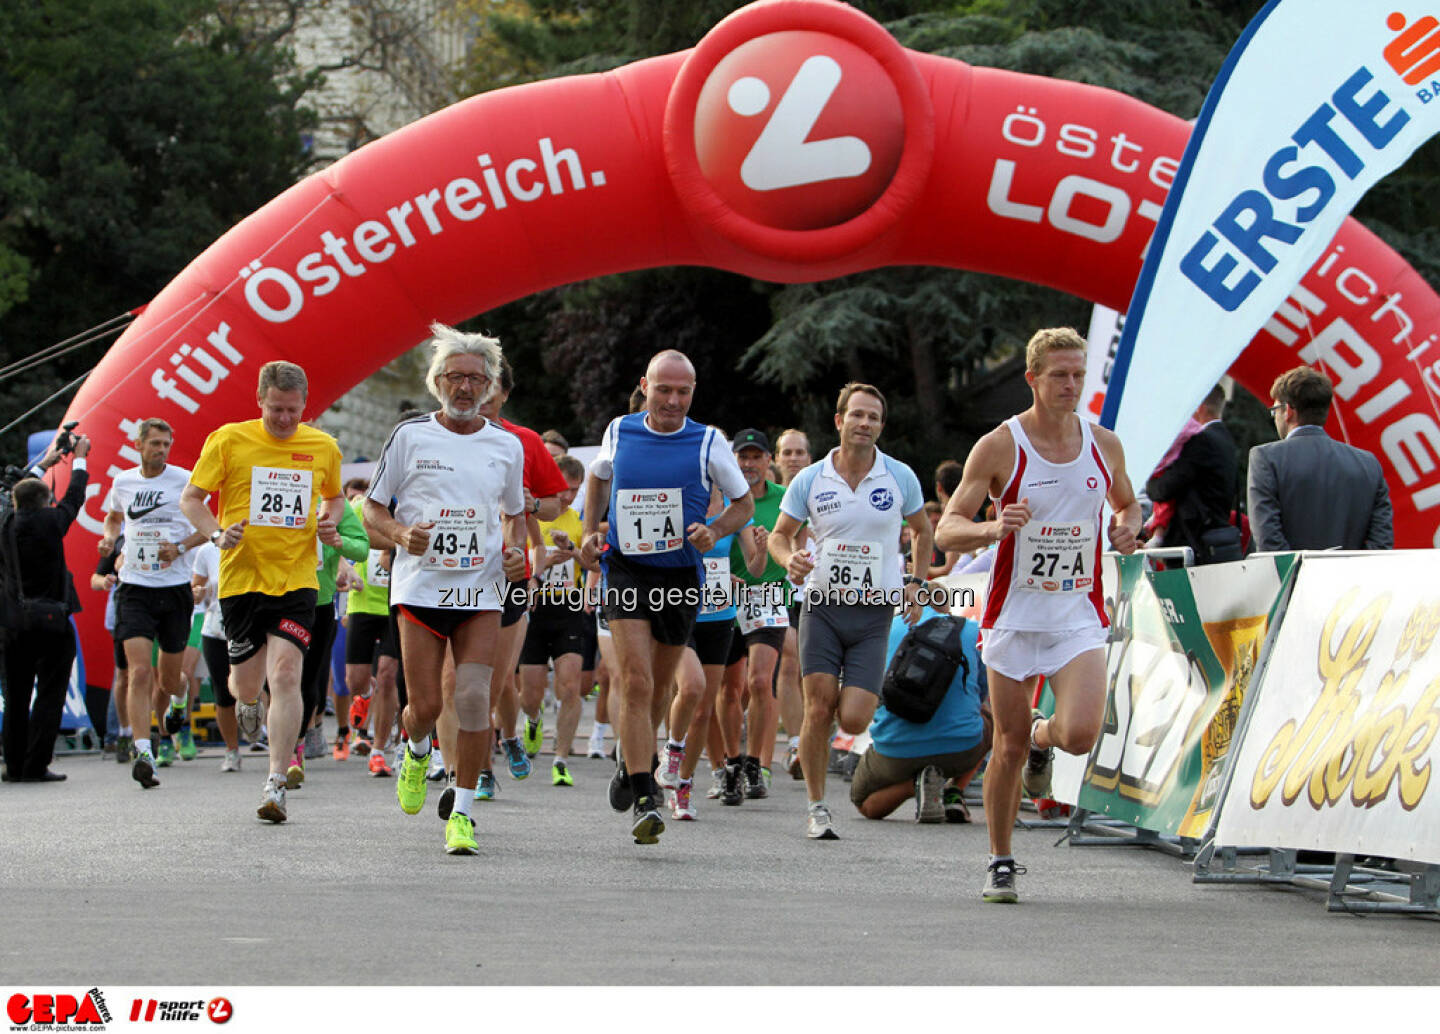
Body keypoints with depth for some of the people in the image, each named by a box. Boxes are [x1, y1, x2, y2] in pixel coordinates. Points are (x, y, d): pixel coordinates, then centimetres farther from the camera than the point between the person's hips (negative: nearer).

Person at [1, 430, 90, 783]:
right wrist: (79, 459, 23)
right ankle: (36, 765, -5)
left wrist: (44, 463, 35)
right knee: (49, 695, 0)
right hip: (51, 622, -5)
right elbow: (73, 499, 6)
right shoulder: (47, 523, -11)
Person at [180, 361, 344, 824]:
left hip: (297, 580, 0)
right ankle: (246, 701, 47)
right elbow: (191, 498, 3)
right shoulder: (228, 440, -2)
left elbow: (335, 496, 23)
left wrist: (329, 522, 0)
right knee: (247, 683, 7)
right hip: (242, 576, 0)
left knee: (286, 675, -16)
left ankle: (276, 782, -13)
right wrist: (217, 534, -15)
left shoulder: (323, 447, 5)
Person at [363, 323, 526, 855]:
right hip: (420, 585, -1)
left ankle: (462, 812, -3)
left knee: (473, 697, -13)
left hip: (481, 590, 1)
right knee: (426, 705, -4)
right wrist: (401, 533, -14)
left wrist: (515, 549, 1)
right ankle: (416, 752, 33)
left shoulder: (507, 445, 8)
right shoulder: (410, 436, 1)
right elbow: (372, 509, 6)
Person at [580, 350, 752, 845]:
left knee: (655, 691, 13)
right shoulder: (619, 432, 3)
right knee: (636, 684, -16)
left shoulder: (707, 442, -1)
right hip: (625, 573, -1)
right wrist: (591, 532, 10)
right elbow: (598, 478, 24)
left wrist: (714, 532, -10)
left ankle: (633, 758, 43)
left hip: (681, 577, 1)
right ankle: (643, 800, -20)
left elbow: (744, 503, 10)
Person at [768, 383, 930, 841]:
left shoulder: (900, 478, 1)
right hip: (822, 606, 0)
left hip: (874, 613, 0)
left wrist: (915, 583, 6)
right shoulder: (810, 480, 0)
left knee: (853, 721, -10)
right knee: (818, 709, -10)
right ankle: (817, 807, 5)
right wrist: (789, 558, -12)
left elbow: (922, 531, 17)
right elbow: (779, 534, 10)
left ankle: (861, 694, 28)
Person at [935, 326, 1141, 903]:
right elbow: (947, 530, -8)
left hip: (1079, 618, 2)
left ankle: (1042, 739, 19)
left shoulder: (1103, 445, 4)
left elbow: (1127, 504, 23)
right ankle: (1001, 862, 21)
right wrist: (994, 528, -28)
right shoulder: (999, 448, -7)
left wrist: (1127, 528, 0)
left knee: (1080, 735, -18)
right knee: (1008, 748, 3)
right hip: (1014, 617, -2)